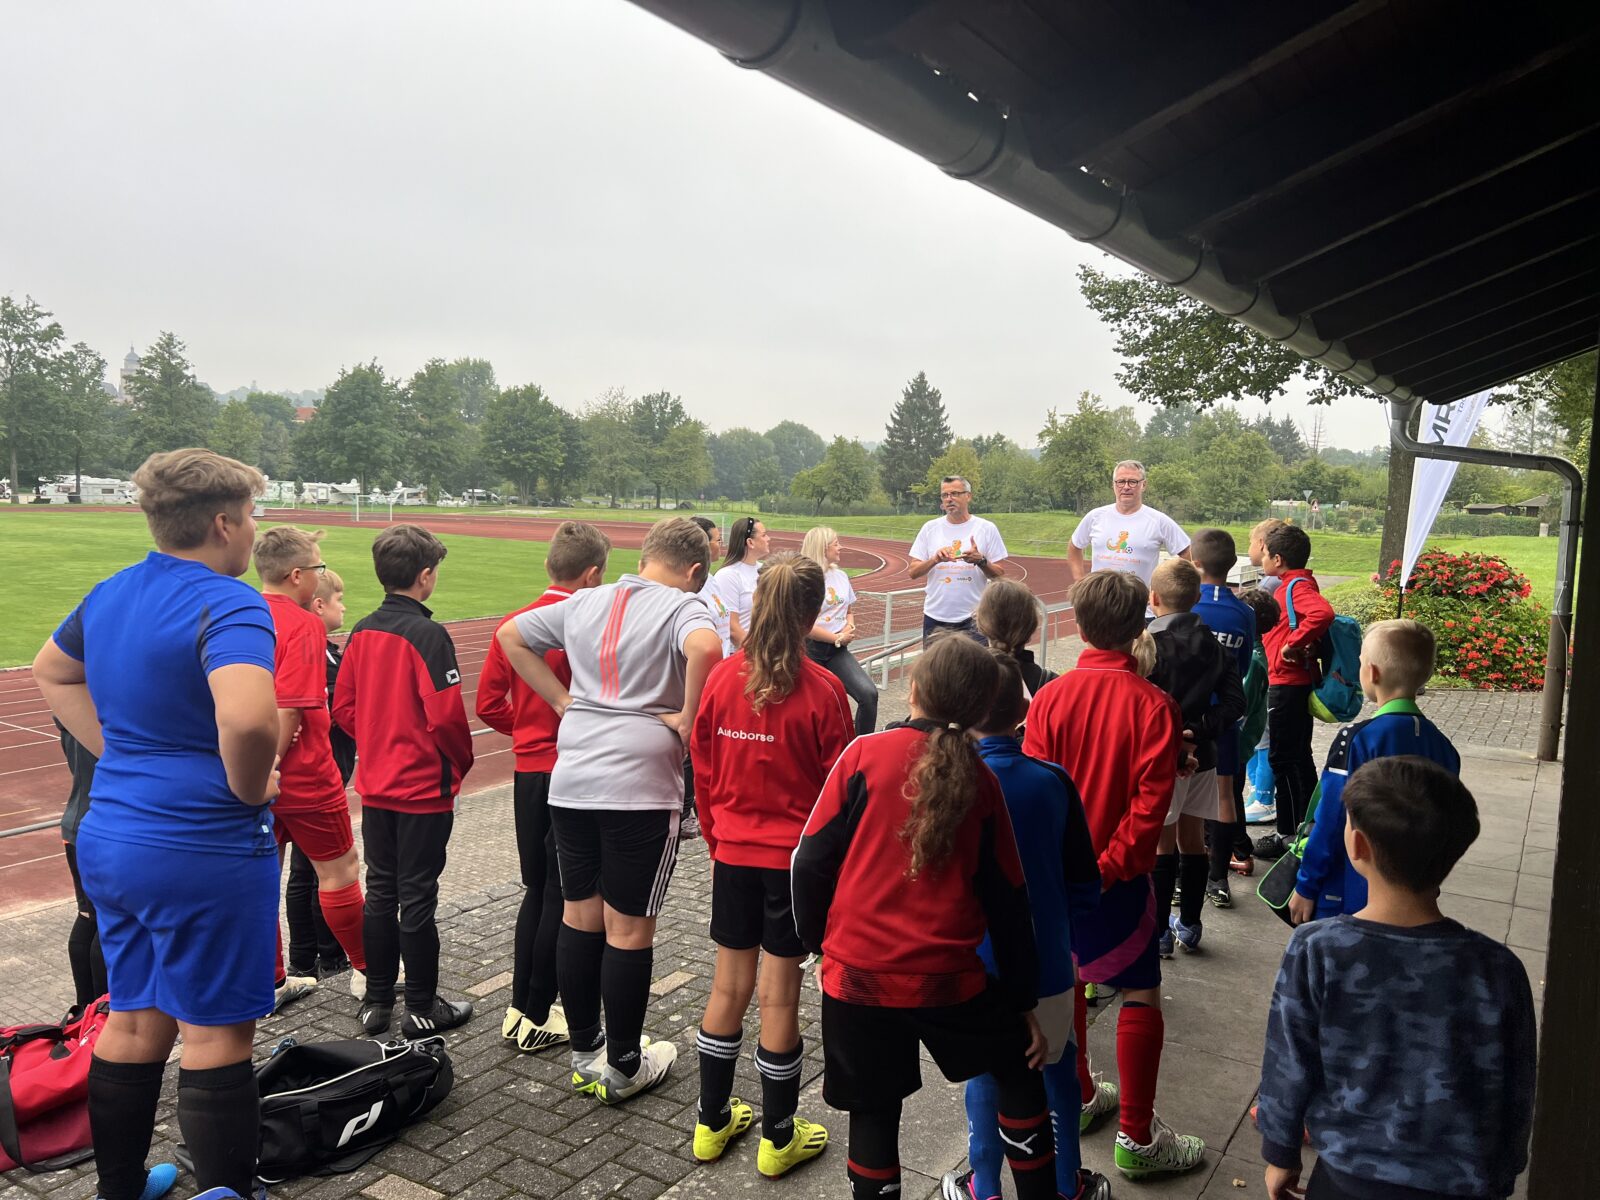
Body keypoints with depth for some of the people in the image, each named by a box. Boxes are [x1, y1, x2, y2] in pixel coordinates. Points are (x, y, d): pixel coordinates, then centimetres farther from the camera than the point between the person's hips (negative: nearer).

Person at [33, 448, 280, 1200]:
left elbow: (50, 672, 25)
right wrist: (251, 789, -18)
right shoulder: (226, 603, -21)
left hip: (110, 838, 8)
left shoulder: (111, 594, 7)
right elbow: (248, 718, -38)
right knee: (215, 1033, 5)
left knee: (133, 1020, 21)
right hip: (203, 854, -8)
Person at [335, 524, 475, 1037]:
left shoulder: (362, 631, 3)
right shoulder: (428, 634, -18)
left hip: (375, 785, 7)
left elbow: (343, 706, 8)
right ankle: (421, 1009, 14)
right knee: (417, 898, 3)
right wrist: (460, 765, -5)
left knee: (380, 892, 15)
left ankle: (376, 1001, 25)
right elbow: (447, 715, -21)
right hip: (424, 788, -6)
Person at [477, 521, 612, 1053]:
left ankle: (521, 1008, 27)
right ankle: (537, 1018, 15)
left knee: (537, 889, 19)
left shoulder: (514, 622, 4)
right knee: (563, 897, 6)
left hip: (528, 770, 6)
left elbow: (489, 704, 5)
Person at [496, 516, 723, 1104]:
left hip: (571, 778, 6)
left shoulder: (587, 602, 12)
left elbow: (510, 634, 19)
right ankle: (623, 1067, 19)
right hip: (640, 786, -6)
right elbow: (704, 648, -30)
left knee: (579, 915, 16)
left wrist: (564, 701, 13)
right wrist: (687, 720, -15)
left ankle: (584, 1050, 30)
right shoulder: (683, 607, -7)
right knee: (629, 928, 5)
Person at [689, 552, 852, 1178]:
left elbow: (704, 769, 3)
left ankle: (712, 1122, 30)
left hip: (734, 853, 3)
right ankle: (779, 1137, 24)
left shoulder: (723, 678, -6)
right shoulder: (821, 691, -16)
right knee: (780, 995, 8)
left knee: (729, 986, 16)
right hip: (796, 858, -3)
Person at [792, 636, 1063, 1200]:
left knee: (874, 1112, 14)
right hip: (947, 981, 1)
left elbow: (811, 860, -8)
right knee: (1019, 1070, 25)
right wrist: (1025, 1001, 14)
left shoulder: (864, 754, -8)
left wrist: (818, 942, 9)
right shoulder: (980, 782, 0)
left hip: (859, 974, -1)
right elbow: (1007, 901, 5)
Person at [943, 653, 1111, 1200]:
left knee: (984, 1072, 19)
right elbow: (1085, 888, -4)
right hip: (1046, 964, 2)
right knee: (1057, 1065, 23)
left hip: (976, 969, -1)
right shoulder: (1053, 782, -13)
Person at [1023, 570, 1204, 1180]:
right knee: (1140, 994, 9)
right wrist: (1109, 868, -14)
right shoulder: (1153, 705, -14)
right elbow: (1151, 801, -19)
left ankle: (1078, 1096, 36)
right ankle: (1137, 1136, 14)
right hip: (1116, 876, -3)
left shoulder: (1049, 698, -8)